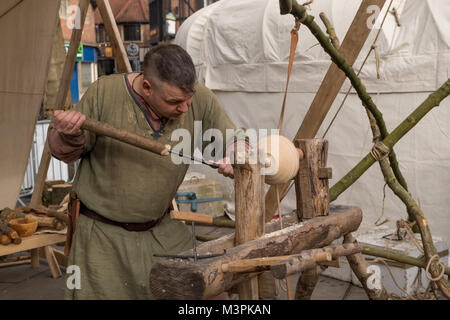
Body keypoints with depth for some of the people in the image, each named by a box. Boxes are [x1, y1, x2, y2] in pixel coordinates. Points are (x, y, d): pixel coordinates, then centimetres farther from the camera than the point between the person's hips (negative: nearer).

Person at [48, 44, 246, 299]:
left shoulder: (199, 98, -11)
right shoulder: (104, 93, -16)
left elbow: (234, 141, 1)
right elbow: (66, 152, -4)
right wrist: (69, 136, -27)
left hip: (163, 231, 3)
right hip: (104, 235, -2)